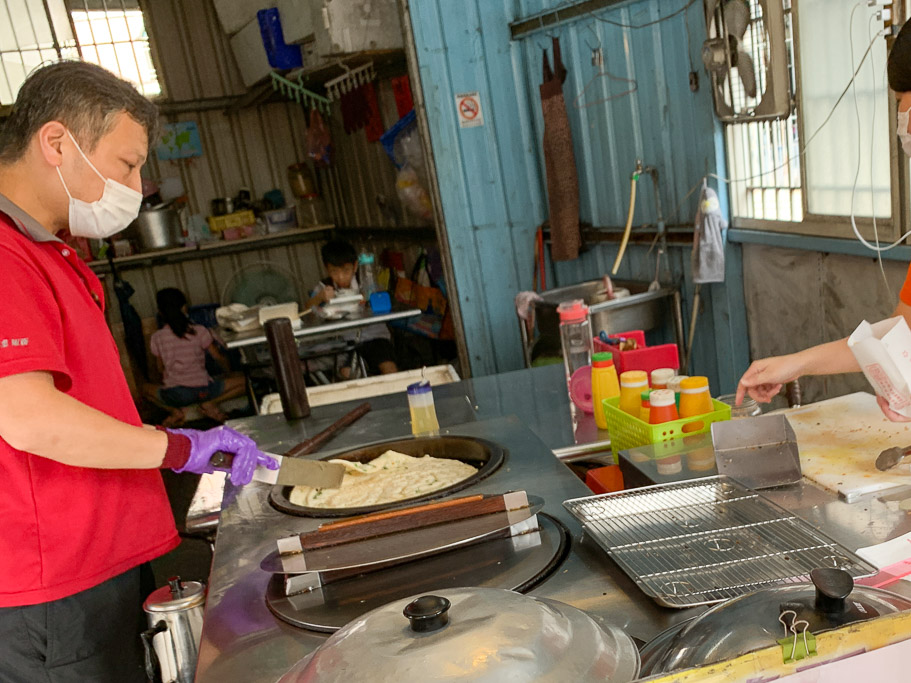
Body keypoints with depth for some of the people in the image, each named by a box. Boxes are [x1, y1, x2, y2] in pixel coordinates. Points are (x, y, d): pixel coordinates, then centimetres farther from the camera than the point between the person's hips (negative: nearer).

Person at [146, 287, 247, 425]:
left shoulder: (156, 338, 0)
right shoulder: (199, 332, -5)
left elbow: (161, 370, 10)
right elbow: (219, 358, 7)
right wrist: (231, 371, 28)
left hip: (173, 395, 2)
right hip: (202, 390, -2)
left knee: (146, 389, 33)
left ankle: (176, 411, 7)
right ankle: (210, 404, -5)